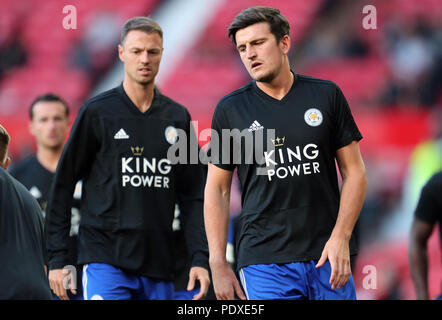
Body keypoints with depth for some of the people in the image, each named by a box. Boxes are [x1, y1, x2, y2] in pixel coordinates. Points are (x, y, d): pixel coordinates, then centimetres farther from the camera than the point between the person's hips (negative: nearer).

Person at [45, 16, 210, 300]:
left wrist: (201, 258, 2)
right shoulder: (97, 112, -1)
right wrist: (57, 258, -5)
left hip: (159, 266, 4)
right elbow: (63, 186, 1)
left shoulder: (178, 117, 10)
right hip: (105, 262, -4)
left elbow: (193, 195, 12)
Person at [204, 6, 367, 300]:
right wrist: (218, 264, 0)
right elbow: (217, 189, 7)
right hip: (264, 262, -1)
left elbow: (354, 171, 6)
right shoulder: (230, 109, 4)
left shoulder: (326, 95, 5)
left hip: (327, 256, 1)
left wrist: (340, 237, -6)